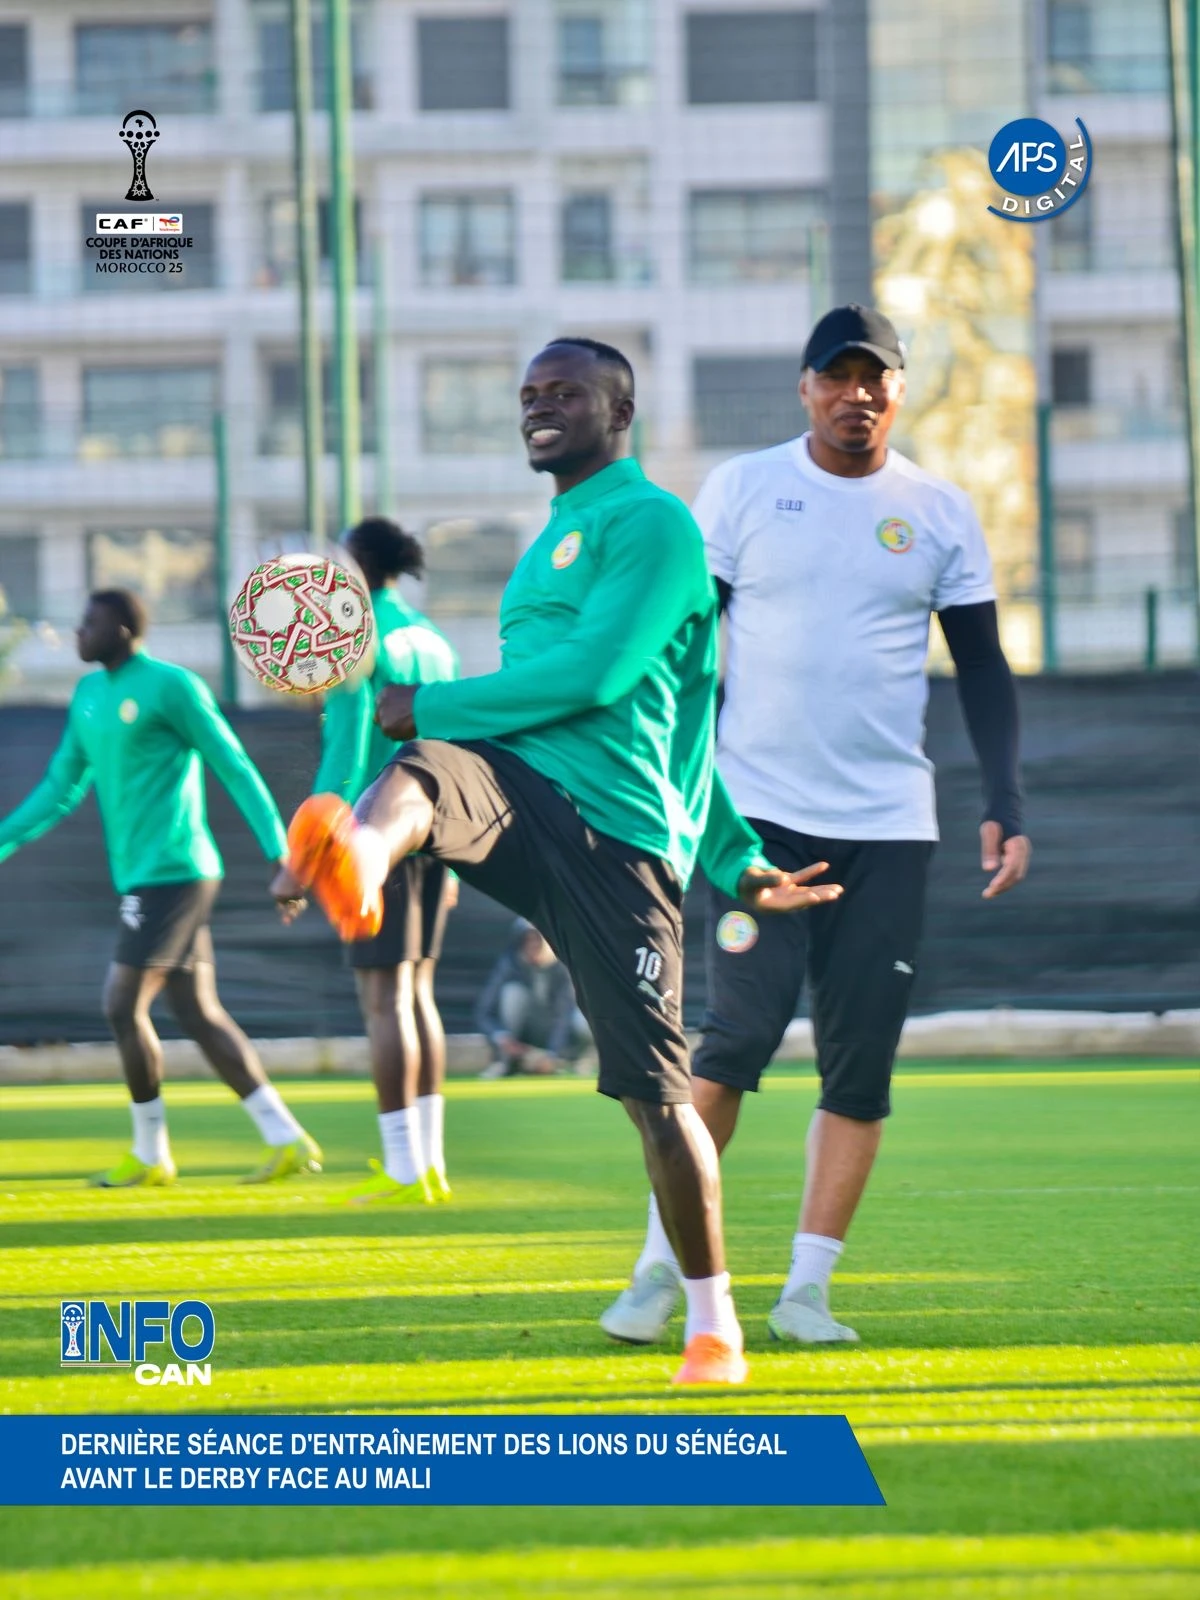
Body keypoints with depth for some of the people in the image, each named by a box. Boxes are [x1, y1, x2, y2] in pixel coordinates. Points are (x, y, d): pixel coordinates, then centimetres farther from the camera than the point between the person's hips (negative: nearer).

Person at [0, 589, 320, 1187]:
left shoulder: (171, 687, -10)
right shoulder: (89, 695, 14)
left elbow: (237, 771, -10)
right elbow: (60, 790, 20)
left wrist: (280, 856, -12)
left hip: (172, 875, -8)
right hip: (143, 877, 8)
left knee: (122, 1006, -8)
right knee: (198, 1014, 7)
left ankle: (150, 1153, 3)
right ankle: (286, 1139, 8)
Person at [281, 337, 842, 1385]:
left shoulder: (652, 522, 2)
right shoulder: (552, 542, 29)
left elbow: (593, 673, -11)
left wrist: (432, 707, -7)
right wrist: (733, 857, 26)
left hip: (616, 834, -6)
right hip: (513, 792, 6)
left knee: (655, 1088, -5)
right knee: (425, 773, -31)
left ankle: (714, 1326, 10)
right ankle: (362, 859, -70)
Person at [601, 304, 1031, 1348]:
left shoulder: (940, 514, 7)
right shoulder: (742, 491, 2)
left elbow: (983, 669, 11)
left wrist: (1006, 805, 1)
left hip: (888, 827, 2)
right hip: (758, 812, -2)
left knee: (862, 1061, -2)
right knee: (743, 1029, -13)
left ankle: (808, 1290, 6)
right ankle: (661, 1264, -2)